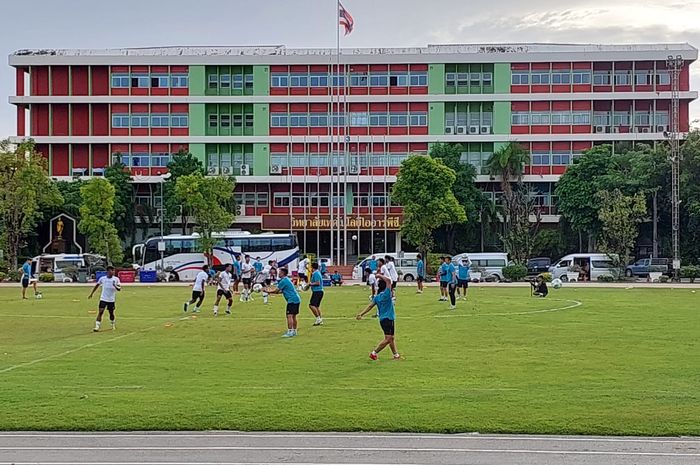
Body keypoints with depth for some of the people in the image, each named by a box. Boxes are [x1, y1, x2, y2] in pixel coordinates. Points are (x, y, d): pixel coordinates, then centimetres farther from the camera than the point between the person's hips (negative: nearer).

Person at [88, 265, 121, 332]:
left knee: (111, 313, 10)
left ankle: (113, 325, 35)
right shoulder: (102, 278, -2)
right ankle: (97, 326, -13)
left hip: (111, 300, 0)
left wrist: (115, 286, -32)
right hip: (103, 299, 0)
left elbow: (119, 289, -11)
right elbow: (97, 285, 14)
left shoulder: (116, 279, -5)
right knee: (100, 312, -13)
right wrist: (92, 293, 19)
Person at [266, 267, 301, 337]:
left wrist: (270, 291, 11)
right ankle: (294, 331, 21)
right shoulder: (287, 279, 20)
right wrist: (271, 291, 23)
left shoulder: (283, 281, -11)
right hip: (297, 299, 10)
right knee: (293, 316, 15)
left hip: (292, 300, -10)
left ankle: (290, 332, -15)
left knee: (289, 316, -12)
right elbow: (281, 291, 24)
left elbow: (276, 291, -5)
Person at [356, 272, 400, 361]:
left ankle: (396, 355, 21)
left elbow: (370, 306, 5)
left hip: (383, 319, 9)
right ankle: (374, 353, -9)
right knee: (388, 339, -10)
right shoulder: (386, 294, -15)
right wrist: (380, 276, -9)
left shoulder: (377, 297, 8)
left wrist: (361, 314, 7)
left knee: (391, 338, 15)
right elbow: (388, 280, -21)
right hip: (388, 319, -9)